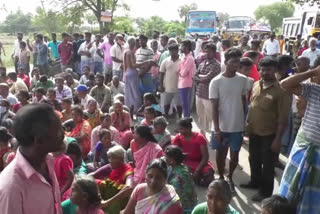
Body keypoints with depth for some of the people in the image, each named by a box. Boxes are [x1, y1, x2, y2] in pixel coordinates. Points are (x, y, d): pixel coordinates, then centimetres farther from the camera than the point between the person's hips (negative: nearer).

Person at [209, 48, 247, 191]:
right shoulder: (216, 82, -11)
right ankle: (221, 178, 34)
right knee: (221, 153, 13)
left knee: (235, 154, 12)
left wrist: (244, 122, 10)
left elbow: (243, 101, 9)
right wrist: (216, 129, -14)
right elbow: (215, 107, -11)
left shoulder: (243, 80, -2)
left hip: (237, 126, 2)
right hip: (222, 126, -2)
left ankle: (230, 178, 36)